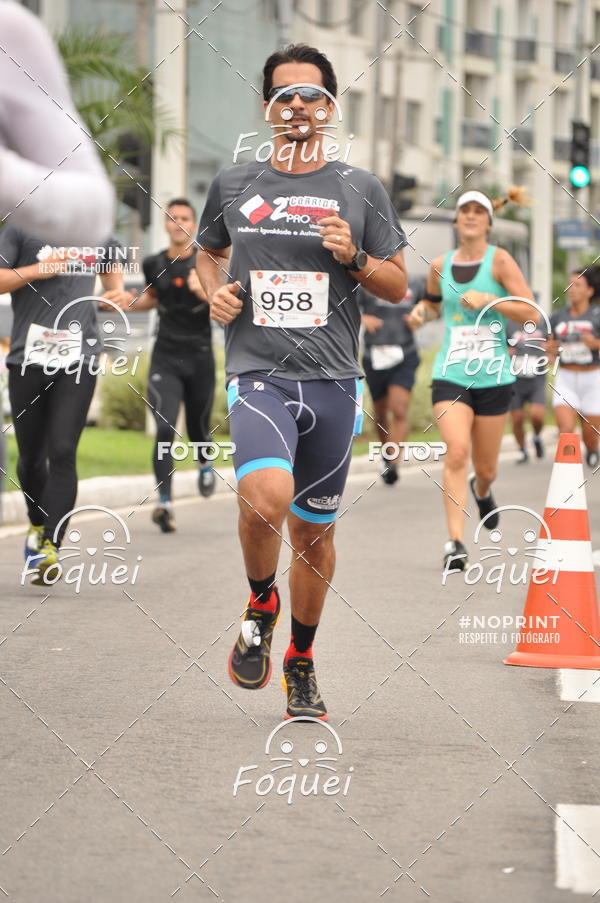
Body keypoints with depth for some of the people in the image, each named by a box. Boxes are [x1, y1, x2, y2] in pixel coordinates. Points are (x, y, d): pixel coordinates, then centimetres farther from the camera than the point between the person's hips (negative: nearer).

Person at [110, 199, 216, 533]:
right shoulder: (155, 264, 6)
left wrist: (203, 292, -23)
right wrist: (127, 303, 9)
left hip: (199, 358, -1)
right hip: (165, 358, 1)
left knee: (198, 428, 13)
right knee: (165, 429, -15)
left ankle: (205, 463, 49)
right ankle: (165, 503, -19)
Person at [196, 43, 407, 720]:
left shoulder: (361, 189, 6)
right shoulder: (234, 184, 7)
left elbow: (397, 288, 11)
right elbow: (207, 250, 25)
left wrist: (354, 257, -8)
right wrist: (214, 292, 4)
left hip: (333, 381, 2)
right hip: (258, 376, -2)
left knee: (314, 532, 10)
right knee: (266, 497, -29)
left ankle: (301, 664, 30)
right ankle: (260, 605, 1)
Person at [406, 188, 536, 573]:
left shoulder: (499, 260, -4)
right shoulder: (440, 265, 7)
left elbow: (532, 314, -10)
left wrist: (489, 299, -20)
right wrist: (421, 310, 6)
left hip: (493, 377, -1)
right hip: (450, 374, 1)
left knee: (485, 467, 10)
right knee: (457, 451, -20)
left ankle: (482, 489, 49)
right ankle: (456, 542, -20)